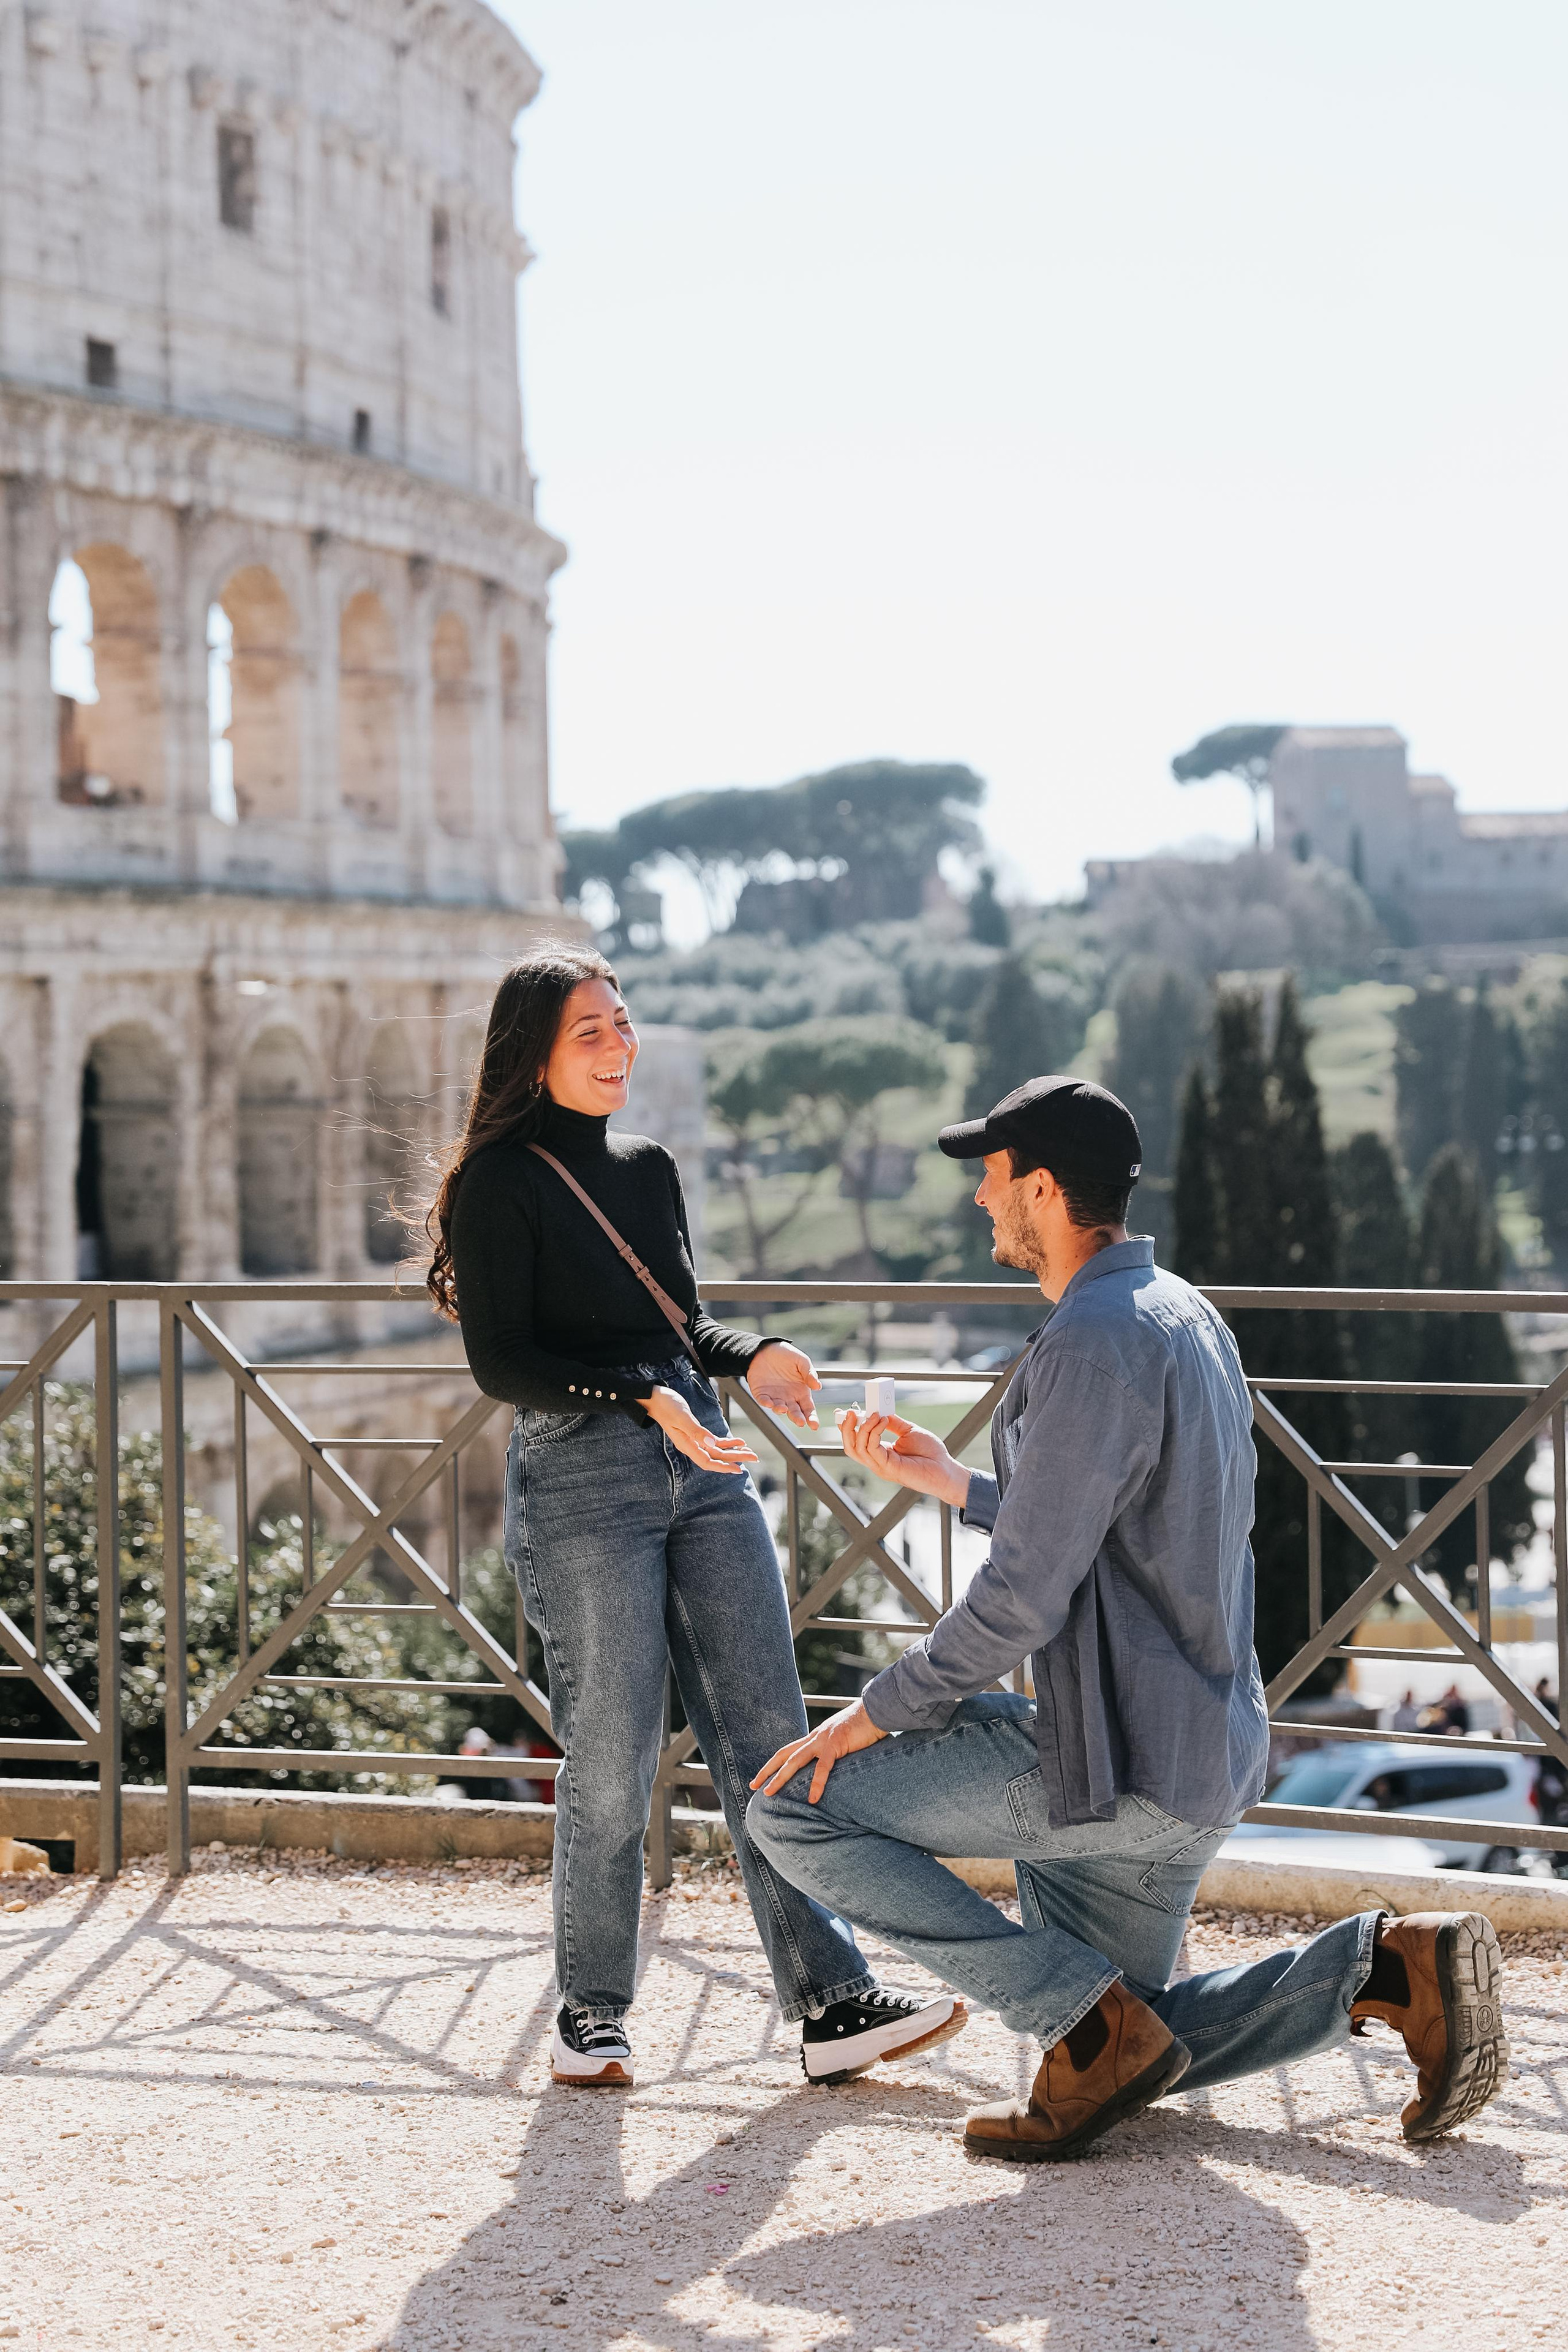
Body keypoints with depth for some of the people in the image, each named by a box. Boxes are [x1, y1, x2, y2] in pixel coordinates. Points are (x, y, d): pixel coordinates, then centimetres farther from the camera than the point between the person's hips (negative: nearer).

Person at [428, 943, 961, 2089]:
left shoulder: (652, 1167, 16)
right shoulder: (499, 1183, -4)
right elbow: (503, 1362, -10)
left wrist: (750, 1355, 4)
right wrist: (645, 1397, -21)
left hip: (702, 1465, 6)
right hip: (580, 1483, -6)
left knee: (768, 1739, 1)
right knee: (613, 1762, -2)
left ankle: (834, 2004, 3)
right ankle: (592, 2015, 15)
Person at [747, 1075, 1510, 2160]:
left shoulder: (1093, 1344, -19)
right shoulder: (1182, 1314, 13)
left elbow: (1024, 1597, -22)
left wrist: (877, 1712, -10)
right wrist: (950, 1483, 24)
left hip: (1120, 1764, -10)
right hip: (1199, 1763, 10)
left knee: (797, 1806, -5)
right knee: (1126, 2051, 21)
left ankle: (1095, 2024, -7)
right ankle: (1393, 1965, 7)